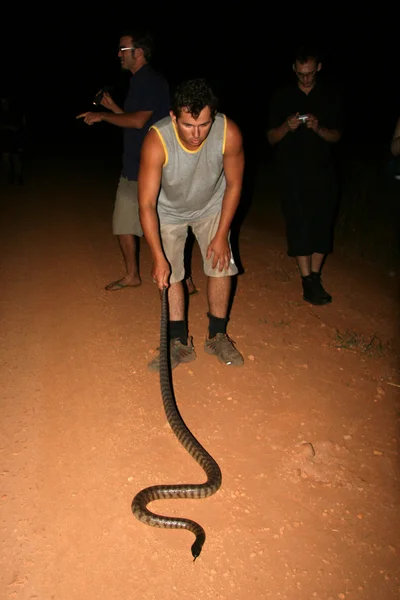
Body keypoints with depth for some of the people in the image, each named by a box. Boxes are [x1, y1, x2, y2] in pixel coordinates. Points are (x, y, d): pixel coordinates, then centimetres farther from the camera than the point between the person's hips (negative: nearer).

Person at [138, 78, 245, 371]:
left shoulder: (229, 133, -30)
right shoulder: (157, 141, -36)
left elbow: (234, 184, -14)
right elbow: (147, 204, -32)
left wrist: (221, 234, -15)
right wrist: (158, 256, -35)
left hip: (211, 206, 1)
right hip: (168, 210, -1)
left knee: (222, 266, -5)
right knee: (170, 274, -5)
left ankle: (217, 336, 13)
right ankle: (180, 342, 9)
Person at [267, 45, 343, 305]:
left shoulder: (331, 95, 5)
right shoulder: (282, 96, 4)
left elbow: (336, 136, 5)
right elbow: (271, 138, 4)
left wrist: (318, 128, -16)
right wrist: (287, 127, -17)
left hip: (323, 169, 2)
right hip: (292, 171, -1)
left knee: (322, 223, -1)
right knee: (299, 224, -8)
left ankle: (314, 276, 9)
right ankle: (308, 280, -5)